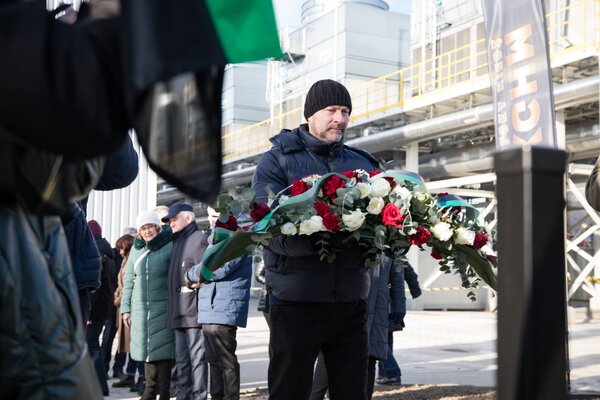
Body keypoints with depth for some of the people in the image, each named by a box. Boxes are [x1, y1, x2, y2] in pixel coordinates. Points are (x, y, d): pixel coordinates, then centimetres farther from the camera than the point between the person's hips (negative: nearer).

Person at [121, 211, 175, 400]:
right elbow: (128, 280, 14)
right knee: (146, 346, 9)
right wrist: (125, 308, 10)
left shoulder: (170, 247, -5)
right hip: (140, 307, 4)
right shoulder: (136, 249, 10)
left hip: (162, 307, -4)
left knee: (162, 347, -2)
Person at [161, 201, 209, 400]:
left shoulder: (198, 239, -7)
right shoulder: (177, 241, 21)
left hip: (193, 310, -9)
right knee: (181, 359, 14)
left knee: (197, 356, -5)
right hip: (178, 312, 9)